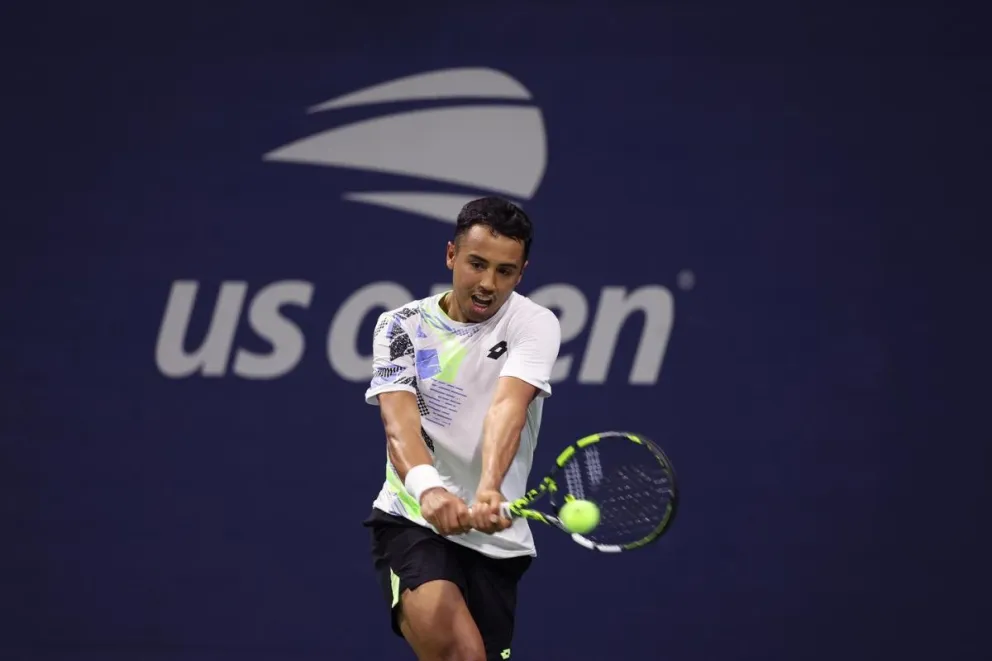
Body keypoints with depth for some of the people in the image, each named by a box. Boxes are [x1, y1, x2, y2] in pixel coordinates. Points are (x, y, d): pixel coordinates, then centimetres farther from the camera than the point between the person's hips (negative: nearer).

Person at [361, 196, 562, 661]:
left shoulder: (535, 325, -3)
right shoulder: (401, 327, -1)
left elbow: (507, 408, -22)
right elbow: (398, 420, -17)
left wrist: (489, 491, -40)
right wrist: (427, 487, -40)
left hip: (497, 537, 2)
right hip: (412, 522, -2)